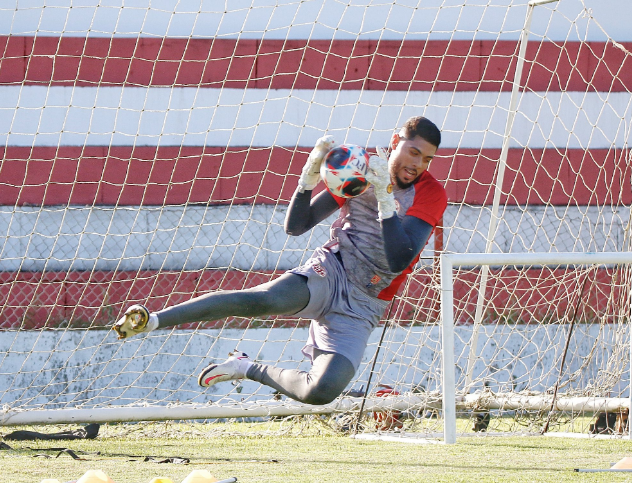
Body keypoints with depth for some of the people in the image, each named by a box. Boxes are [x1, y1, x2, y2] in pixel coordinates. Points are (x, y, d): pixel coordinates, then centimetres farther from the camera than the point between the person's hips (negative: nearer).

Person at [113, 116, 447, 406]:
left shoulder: (431, 194, -6)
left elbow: (398, 260, -20)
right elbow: (296, 226, 4)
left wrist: (385, 198, -29)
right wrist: (310, 176, -13)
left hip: (361, 309, -1)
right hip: (329, 273, 1)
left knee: (323, 391, -25)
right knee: (266, 300, -34)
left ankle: (252, 370, 3)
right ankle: (150, 321, -35)